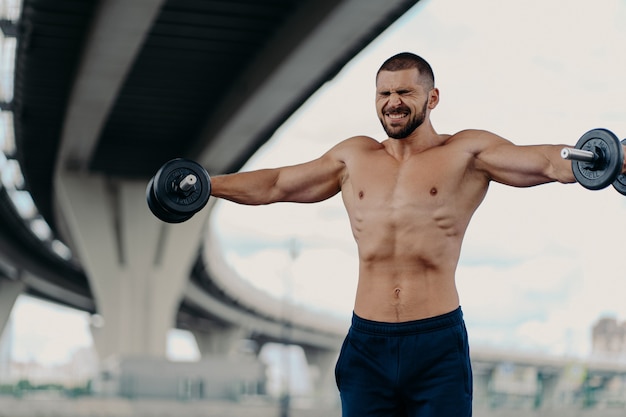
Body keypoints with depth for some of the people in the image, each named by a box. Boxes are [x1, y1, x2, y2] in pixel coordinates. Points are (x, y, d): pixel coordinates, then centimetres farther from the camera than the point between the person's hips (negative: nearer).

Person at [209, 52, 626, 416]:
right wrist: (203, 185, 22)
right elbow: (275, 184, 22)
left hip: (438, 345, -3)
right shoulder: (354, 158, 14)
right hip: (367, 345, 3)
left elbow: (549, 162, -9)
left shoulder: (467, 153, 2)